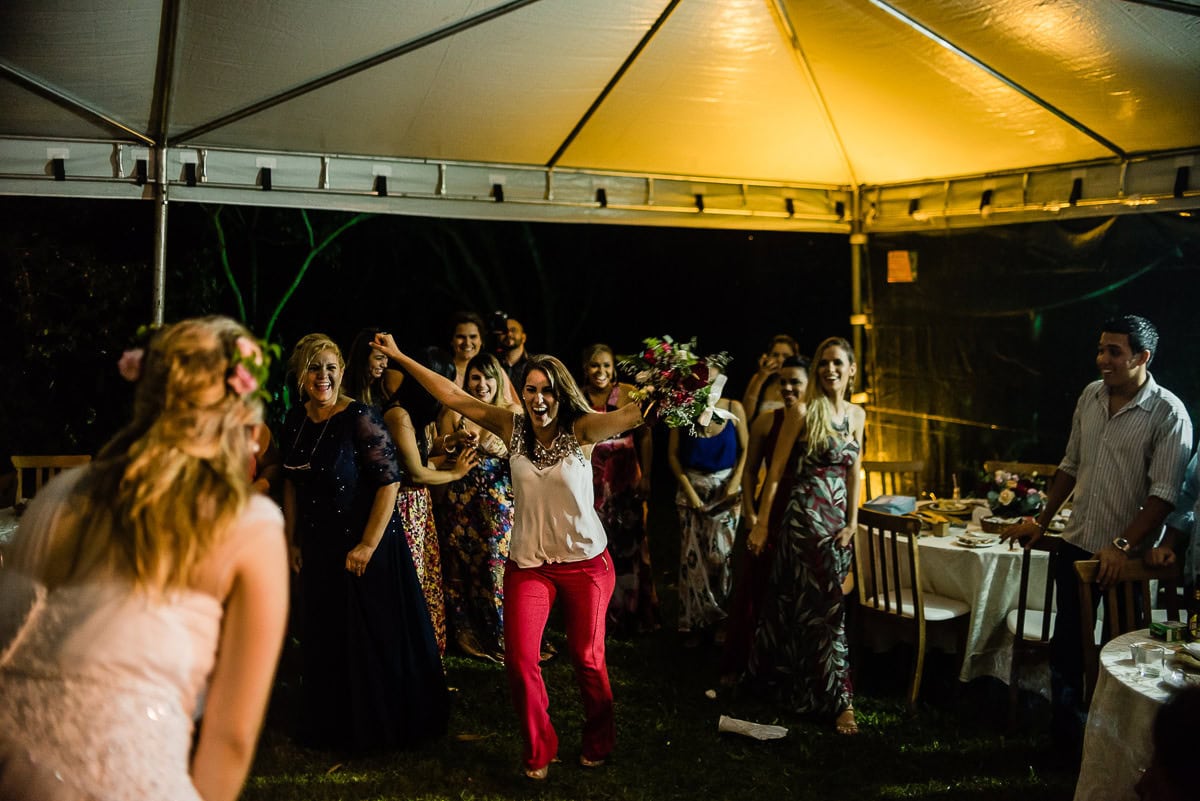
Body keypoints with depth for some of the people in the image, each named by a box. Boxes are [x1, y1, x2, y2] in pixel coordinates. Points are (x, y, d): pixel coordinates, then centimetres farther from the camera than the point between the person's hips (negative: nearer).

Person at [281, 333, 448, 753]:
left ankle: (379, 729, 24)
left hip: (366, 547, -6)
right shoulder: (294, 422, 3)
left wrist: (368, 545, -20)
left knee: (373, 640, 5)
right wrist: (292, 540, 12)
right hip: (318, 549, 6)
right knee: (324, 639, 16)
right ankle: (331, 726, 35)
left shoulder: (360, 417, -17)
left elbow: (389, 481, -19)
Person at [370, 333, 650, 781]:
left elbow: (631, 416, -32)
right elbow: (454, 397, -3)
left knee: (587, 657, 10)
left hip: (585, 562, -2)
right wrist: (400, 357, -3)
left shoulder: (581, 431, -13)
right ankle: (539, 751, 21)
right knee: (519, 659, -2)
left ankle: (598, 743, 35)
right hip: (528, 564, 2)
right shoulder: (513, 427, -4)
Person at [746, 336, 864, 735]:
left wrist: (852, 522, 6)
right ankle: (838, 700, -1)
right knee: (826, 606, -6)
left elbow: (854, 473, 14)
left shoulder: (856, 414, 10)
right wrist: (761, 523, -10)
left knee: (796, 600, 13)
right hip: (805, 514, -6)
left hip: (838, 517, 6)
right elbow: (775, 471, -8)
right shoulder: (804, 412, -8)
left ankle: (774, 673, 29)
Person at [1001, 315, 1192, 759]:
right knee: (1065, 647, 11)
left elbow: (1164, 494, -17)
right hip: (1077, 544, 5)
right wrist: (1041, 521, 12)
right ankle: (1066, 740, 26)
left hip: (1126, 556, -5)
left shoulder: (1168, 414, -13)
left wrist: (1123, 546, -22)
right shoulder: (1090, 396, 4)